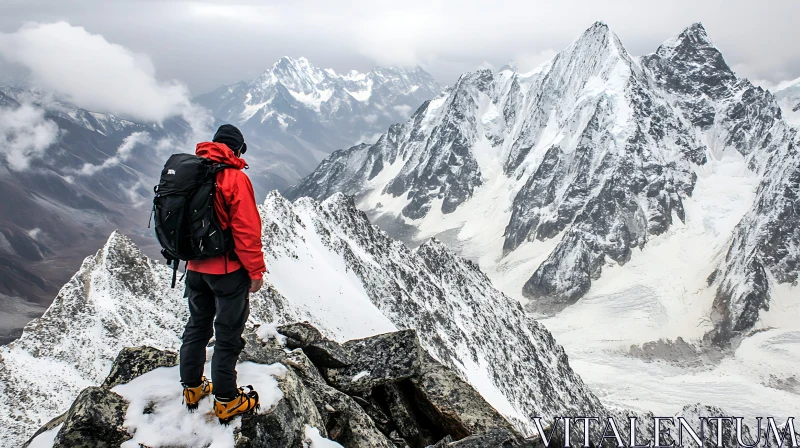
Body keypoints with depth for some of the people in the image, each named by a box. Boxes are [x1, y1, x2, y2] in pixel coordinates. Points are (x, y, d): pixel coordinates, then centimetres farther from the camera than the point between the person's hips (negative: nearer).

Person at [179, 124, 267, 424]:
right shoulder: (235, 178, -18)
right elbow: (247, 230, -20)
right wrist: (256, 271, -12)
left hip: (195, 267, 7)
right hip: (227, 270, -7)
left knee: (197, 327, 20)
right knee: (228, 335, 5)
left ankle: (193, 388, 33)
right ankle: (226, 401, 15)